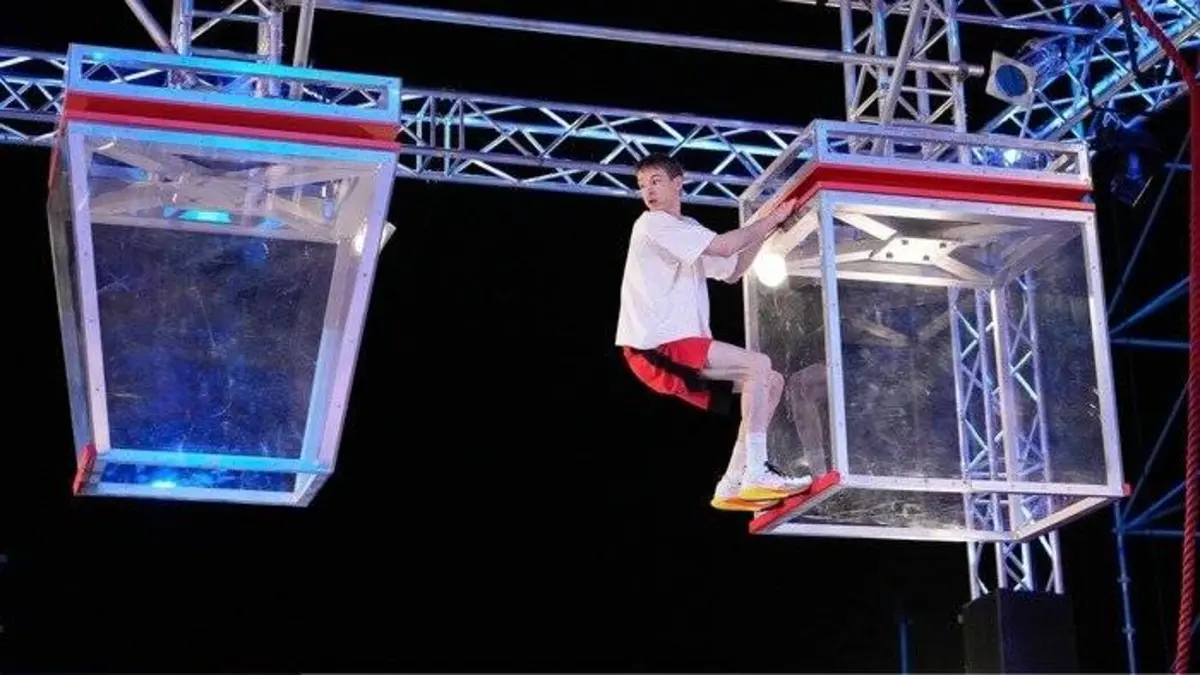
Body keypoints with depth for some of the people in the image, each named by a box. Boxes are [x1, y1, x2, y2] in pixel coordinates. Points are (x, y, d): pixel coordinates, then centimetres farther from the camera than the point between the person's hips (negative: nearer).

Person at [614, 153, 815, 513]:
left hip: (679, 346, 9)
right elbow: (722, 246, -17)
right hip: (656, 347, -9)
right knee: (758, 365, -21)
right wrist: (766, 221, -4)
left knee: (772, 382, 7)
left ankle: (733, 484, 0)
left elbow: (731, 271, 23)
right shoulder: (653, 223, -7)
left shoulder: (687, 229, 23)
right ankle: (756, 474, -23)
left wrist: (766, 228, 13)